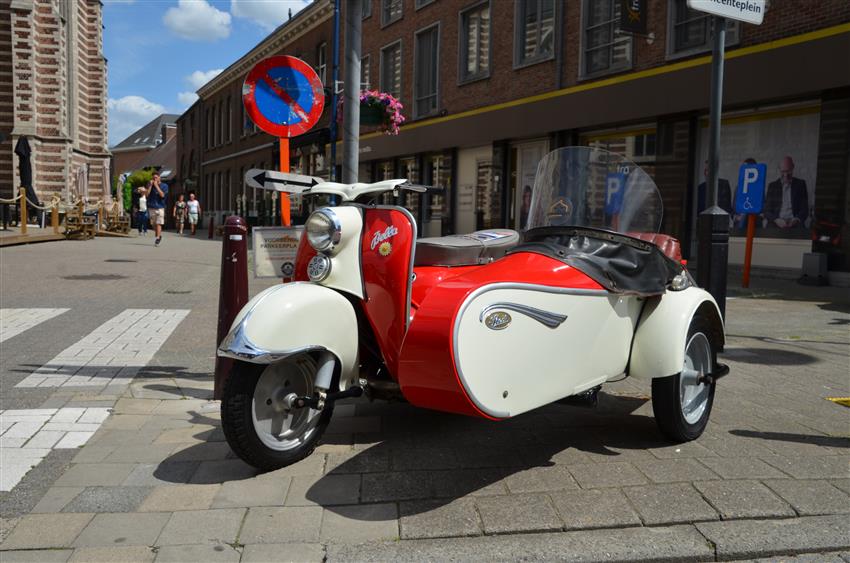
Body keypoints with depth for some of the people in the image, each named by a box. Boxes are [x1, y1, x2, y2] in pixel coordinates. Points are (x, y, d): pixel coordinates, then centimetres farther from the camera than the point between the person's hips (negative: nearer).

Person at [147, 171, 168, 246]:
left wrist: (156, 186, -13)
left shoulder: (164, 186, 1)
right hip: (151, 207, 3)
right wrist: (150, 185, -8)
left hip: (160, 207, -3)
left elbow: (162, 195, -14)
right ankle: (159, 235, 27)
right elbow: (147, 194, -4)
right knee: (154, 224, 9)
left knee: (158, 223, -10)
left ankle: (157, 238, -12)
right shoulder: (150, 185, 8)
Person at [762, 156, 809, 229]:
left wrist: (796, 220, -14)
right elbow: (767, 211, 4)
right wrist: (777, 220, -16)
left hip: (795, 225, 0)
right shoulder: (772, 186, 11)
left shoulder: (800, 184, 11)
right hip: (775, 225, 0)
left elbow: (805, 210, 8)